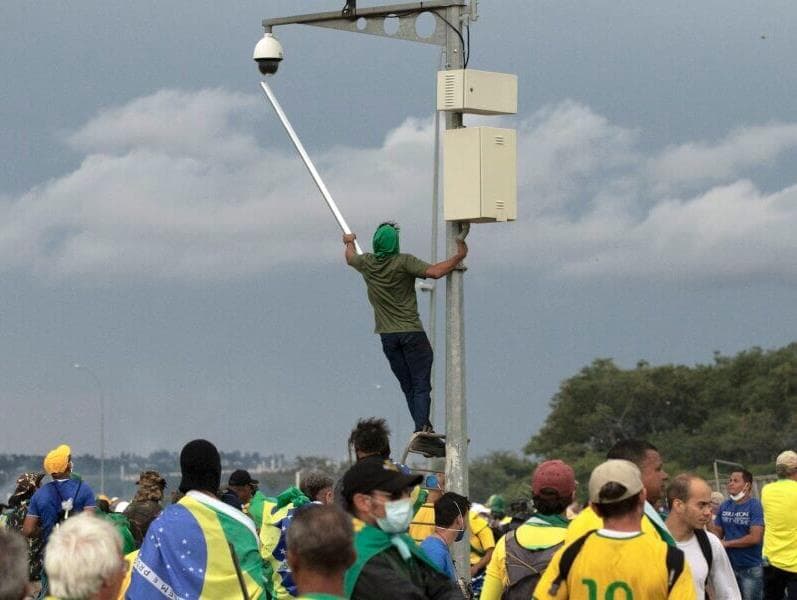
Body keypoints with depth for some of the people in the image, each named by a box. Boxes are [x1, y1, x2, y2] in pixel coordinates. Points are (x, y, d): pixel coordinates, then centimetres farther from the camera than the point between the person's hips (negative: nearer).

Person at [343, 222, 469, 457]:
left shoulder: (366, 263, 4)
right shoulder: (404, 262, -12)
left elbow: (350, 258, 29)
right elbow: (435, 272, -23)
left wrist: (350, 242, 50)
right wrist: (459, 256, -13)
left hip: (387, 336, 5)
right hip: (411, 332, -5)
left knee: (409, 387, 9)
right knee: (421, 385, -7)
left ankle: (425, 431, 3)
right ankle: (422, 432, -23)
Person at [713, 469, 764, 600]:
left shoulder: (755, 506, -12)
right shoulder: (724, 506, 5)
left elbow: (755, 537, -20)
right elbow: (717, 533, 12)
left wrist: (727, 543, -13)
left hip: (751, 568, -6)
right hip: (729, 566, 6)